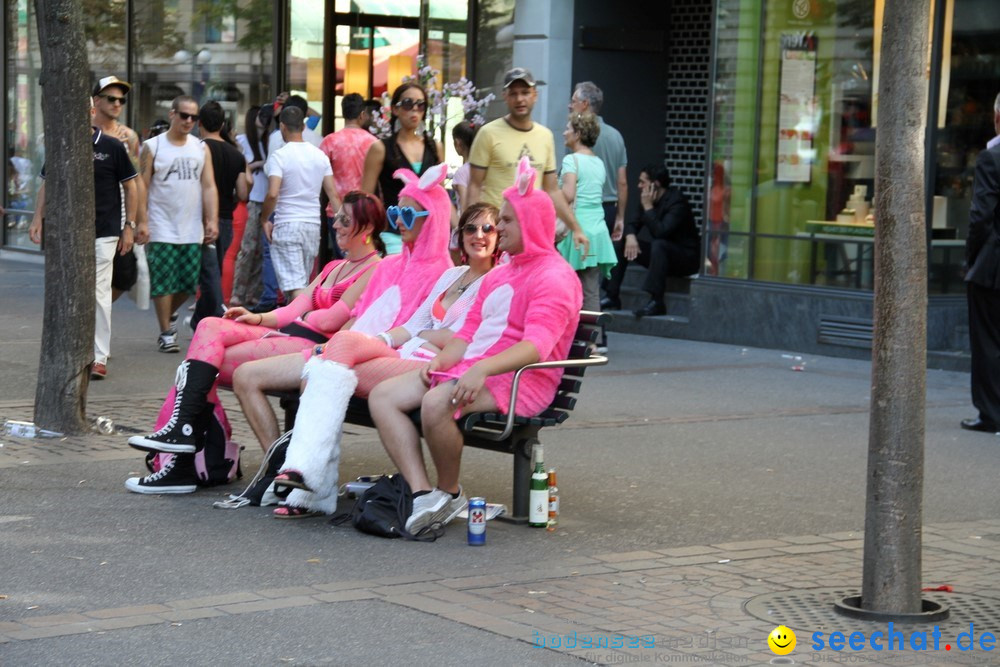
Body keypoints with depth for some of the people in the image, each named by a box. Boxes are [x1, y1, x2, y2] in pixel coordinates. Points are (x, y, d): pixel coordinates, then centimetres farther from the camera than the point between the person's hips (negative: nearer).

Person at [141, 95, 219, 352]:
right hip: (162, 229, -3)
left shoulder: (201, 149, 10)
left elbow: (209, 187, 6)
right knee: (163, 282, -4)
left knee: (188, 283, 5)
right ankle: (166, 333, 5)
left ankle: (166, 318, 29)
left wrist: (212, 221, -5)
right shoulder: (152, 147, 0)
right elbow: (142, 188, 0)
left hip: (192, 231, 4)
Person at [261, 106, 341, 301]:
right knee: (303, 282, 16)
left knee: (294, 285, -9)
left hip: (286, 226, -6)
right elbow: (333, 194, 6)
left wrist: (265, 219, -5)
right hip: (313, 225, 6)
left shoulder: (279, 156, -9)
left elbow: (272, 194, -20)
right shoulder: (320, 156, 7)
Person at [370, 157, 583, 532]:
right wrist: (441, 361, 0)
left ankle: (450, 493, -12)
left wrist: (482, 369, -35)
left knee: (436, 403, -36)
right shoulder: (498, 276, 25)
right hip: (471, 369, 10)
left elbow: (537, 346, -22)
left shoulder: (554, 276, -8)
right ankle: (423, 494, -22)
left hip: (517, 379, -10)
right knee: (382, 396, -7)